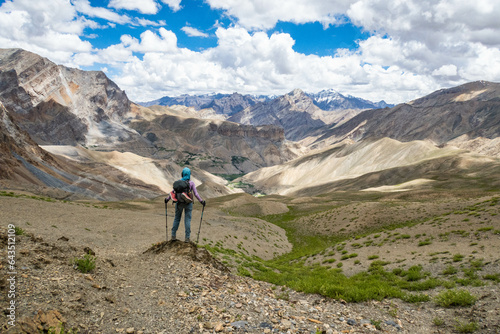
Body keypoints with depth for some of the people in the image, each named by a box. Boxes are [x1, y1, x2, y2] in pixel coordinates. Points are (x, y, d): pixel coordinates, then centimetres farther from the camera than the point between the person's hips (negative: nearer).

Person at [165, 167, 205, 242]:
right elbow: (196, 194, -11)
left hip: (179, 203, 2)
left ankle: (173, 236, 19)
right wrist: (201, 201, -2)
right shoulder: (191, 183, -8)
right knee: (187, 220, 4)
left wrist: (167, 199, 11)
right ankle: (187, 238, 3)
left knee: (177, 218, 16)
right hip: (188, 203, -2)